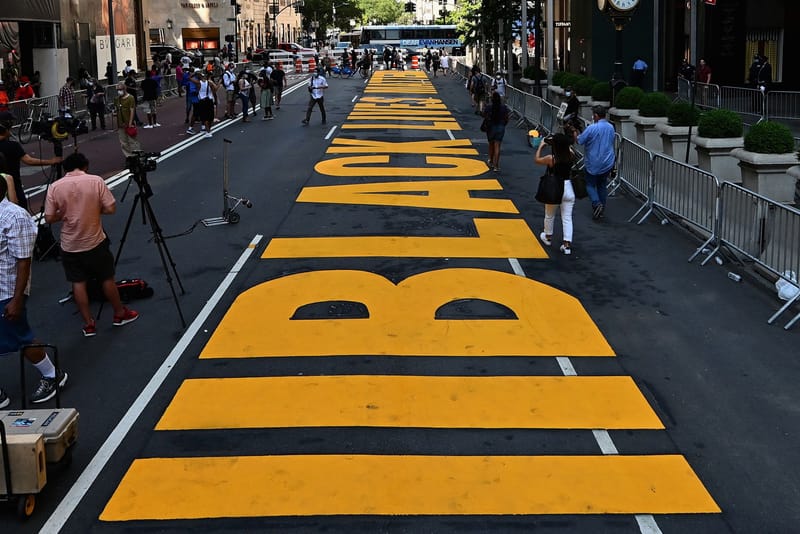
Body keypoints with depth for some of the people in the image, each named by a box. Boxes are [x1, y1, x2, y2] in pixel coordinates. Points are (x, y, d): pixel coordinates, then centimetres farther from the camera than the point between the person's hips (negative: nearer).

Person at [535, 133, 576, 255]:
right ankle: (567, 244, 0)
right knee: (567, 218, 6)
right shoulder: (570, 156, -7)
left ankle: (548, 237, 41)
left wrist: (541, 146, 14)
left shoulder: (551, 158, -17)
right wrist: (559, 142, 19)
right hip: (568, 189, 3)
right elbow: (568, 149, 19)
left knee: (549, 216, 21)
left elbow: (537, 160, 3)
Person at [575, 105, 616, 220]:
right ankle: (602, 209, 20)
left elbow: (579, 141, -11)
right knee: (602, 185, 17)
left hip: (593, 164, -5)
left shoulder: (592, 128, -20)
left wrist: (575, 133, 6)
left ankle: (596, 203, -13)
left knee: (590, 185, 9)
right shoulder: (611, 127, 1)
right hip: (608, 163, 5)